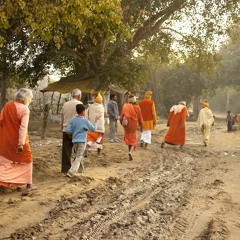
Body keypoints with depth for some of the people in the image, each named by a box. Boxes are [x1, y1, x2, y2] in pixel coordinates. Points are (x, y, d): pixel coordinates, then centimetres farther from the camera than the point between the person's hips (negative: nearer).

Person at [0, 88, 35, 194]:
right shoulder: (25, 109, -15)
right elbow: (23, 127, -23)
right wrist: (21, 143, -26)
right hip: (18, 140, -4)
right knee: (27, 160, 13)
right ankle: (28, 185, 17)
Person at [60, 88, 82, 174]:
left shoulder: (65, 104, 11)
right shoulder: (79, 104, -7)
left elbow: (61, 118, 16)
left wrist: (62, 128, 25)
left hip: (66, 130, 5)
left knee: (66, 150, 6)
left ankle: (65, 168, 7)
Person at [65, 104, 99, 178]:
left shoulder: (72, 119, 0)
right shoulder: (85, 121, -11)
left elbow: (67, 130, -3)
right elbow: (93, 129, -1)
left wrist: (70, 135, 18)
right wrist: (95, 121, 13)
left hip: (74, 141, 6)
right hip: (81, 141, -5)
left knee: (78, 156, 22)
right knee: (78, 158, -5)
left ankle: (82, 169, 36)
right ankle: (70, 172, -18)